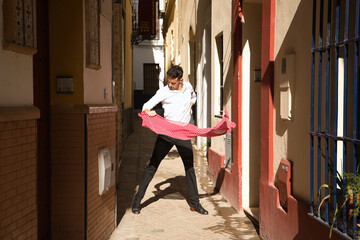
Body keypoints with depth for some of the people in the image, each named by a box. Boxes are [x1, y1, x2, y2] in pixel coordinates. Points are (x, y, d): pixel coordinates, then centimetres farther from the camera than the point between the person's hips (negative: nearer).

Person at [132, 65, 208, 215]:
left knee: (190, 167, 6)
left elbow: (193, 97, 30)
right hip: (166, 132, -3)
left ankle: (194, 203, 17)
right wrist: (148, 112, -31)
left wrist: (189, 106, 11)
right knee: (153, 165, -3)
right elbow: (147, 106, -8)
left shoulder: (188, 86, 8)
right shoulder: (163, 92, -6)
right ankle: (138, 199, 7)